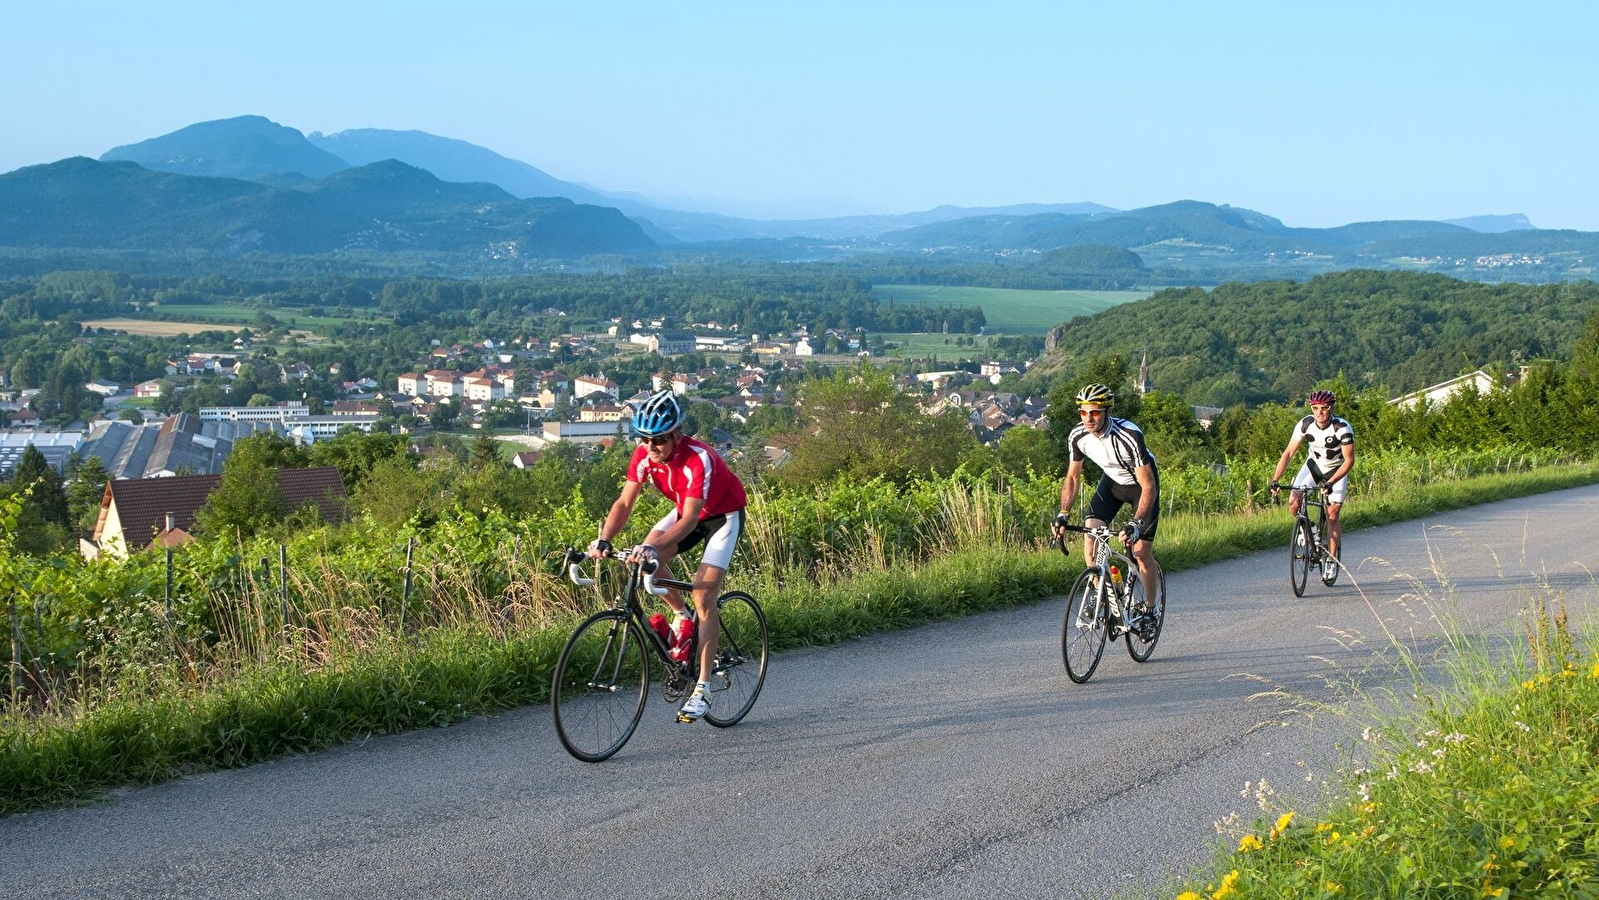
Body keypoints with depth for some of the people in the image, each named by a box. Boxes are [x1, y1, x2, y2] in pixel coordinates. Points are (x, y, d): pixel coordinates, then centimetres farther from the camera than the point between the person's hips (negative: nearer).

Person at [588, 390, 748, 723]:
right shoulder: (644, 455, -19)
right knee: (645, 560, -19)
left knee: (704, 597, -16)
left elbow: (689, 520, -41)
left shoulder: (698, 459, -37)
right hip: (687, 510, 6)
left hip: (724, 514, -6)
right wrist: (603, 540, -37)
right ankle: (681, 616, 9)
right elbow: (624, 502, -20)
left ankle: (703, 689, -11)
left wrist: (654, 547, -56)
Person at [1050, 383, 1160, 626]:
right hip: (1112, 481, 4)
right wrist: (1063, 514, -20)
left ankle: (1149, 608, 15)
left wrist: (1136, 524, -44)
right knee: (1090, 532, -15)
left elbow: (1148, 486, -34)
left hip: (1142, 483, -4)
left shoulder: (1129, 436, -37)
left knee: (1142, 550, -8)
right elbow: (1073, 478, -7)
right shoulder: (1078, 436, -22)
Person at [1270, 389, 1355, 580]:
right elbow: (1288, 453, -18)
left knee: (1332, 515, -12)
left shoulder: (1342, 428, -29)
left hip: (1336, 470, -3)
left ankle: (1332, 560, 4)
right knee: (1293, 504, -18)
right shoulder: (1305, 424, -21)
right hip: (1313, 465, 3)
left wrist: (1330, 483, -41)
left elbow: (1349, 460, -28)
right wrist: (1275, 480, -29)